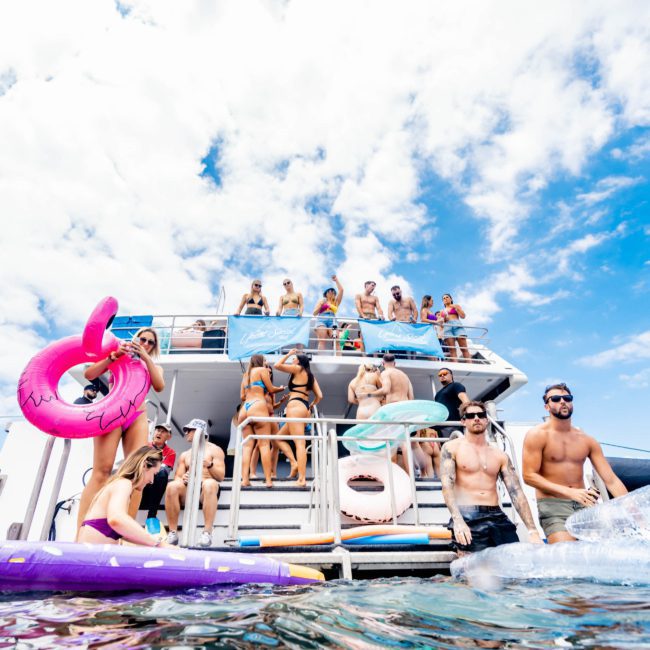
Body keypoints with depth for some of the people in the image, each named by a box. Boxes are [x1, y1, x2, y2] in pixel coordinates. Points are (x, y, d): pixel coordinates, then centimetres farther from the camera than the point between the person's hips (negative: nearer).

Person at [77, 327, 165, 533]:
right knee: (101, 471, -16)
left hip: (137, 419, 2)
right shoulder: (119, 357, 17)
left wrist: (146, 358, -7)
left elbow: (159, 387, -1)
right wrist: (112, 357, -8)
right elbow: (89, 375, 5)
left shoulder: (154, 367, 22)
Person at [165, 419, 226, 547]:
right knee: (172, 486, -30)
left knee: (209, 484, -39)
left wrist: (210, 465, -17)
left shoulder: (214, 450, 11)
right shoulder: (185, 455, 25)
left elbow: (220, 476, 2)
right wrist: (182, 478, -9)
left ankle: (207, 533, -38)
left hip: (206, 490, -3)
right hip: (188, 490, 4)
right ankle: (173, 532, -25)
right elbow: (177, 477, 16)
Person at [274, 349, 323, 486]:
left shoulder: (298, 369, 4)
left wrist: (288, 354, 12)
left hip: (295, 406, -8)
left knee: (299, 443, -13)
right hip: (305, 408, 8)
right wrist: (310, 406, 28)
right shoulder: (311, 376, 22)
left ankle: (302, 479, -18)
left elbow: (277, 365, 1)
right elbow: (319, 396, 15)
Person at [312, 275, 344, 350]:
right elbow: (314, 313, 15)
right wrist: (320, 306, 0)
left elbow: (341, 290, 18)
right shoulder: (322, 301, 22)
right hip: (322, 320, -2)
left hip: (332, 321, 2)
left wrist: (336, 280, 23)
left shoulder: (336, 302, 25)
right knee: (322, 341, -18)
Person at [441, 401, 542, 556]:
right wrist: (458, 521, -23)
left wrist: (532, 530, -3)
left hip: (497, 516, 4)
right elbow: (447, 485, -9)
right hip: (467, 516, -4)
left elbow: (516, 492, 8)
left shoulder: (500, 455, 15)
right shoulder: (452, 448, 3)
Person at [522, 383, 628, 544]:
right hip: (552, 505, -5)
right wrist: (569, 492, -20)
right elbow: (529, 475, -12)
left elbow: (611, 480, 7)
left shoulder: (587, 440, 10)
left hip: (584, 504, 5)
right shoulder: (537, 435, -6)